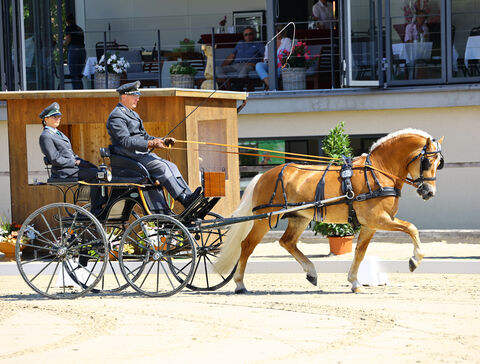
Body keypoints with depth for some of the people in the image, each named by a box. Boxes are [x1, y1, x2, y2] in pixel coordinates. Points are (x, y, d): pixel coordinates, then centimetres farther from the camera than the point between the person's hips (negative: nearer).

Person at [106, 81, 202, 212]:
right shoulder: (116, 116, -8)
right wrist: (150, 144, -24)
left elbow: (145, 137, 26)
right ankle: (185, 201, -30)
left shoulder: (133, 115, 25)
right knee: (161, 166, -25)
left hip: (142, 153, 10)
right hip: (130, 156, -10)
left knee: (171, 166, -7)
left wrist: (162, 141, 7)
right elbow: (125, 141, -19)